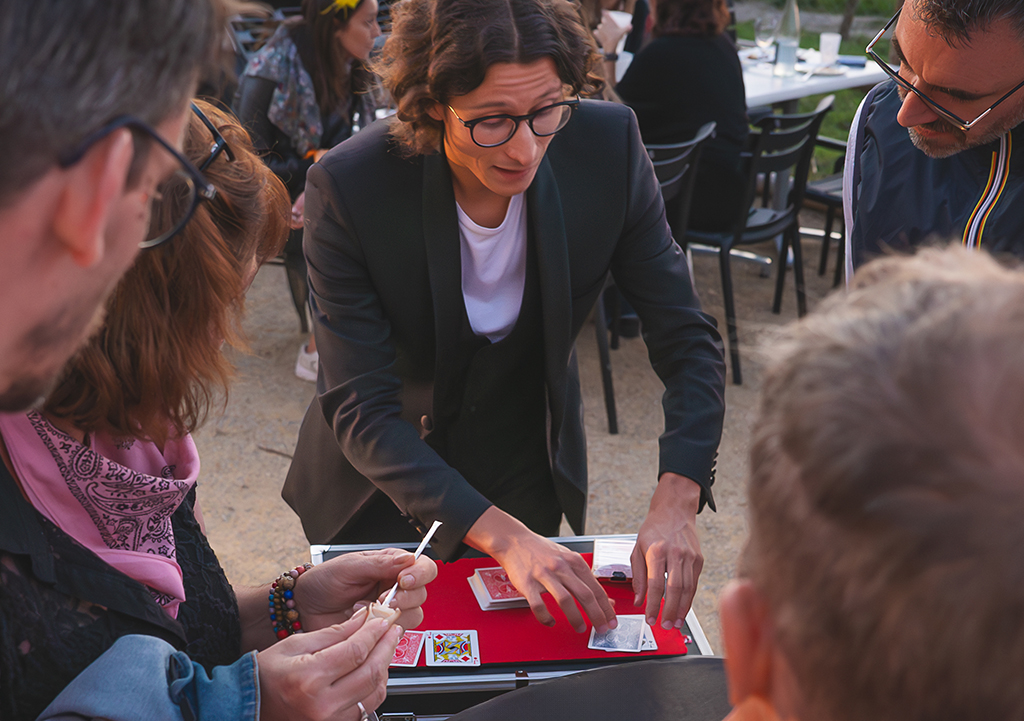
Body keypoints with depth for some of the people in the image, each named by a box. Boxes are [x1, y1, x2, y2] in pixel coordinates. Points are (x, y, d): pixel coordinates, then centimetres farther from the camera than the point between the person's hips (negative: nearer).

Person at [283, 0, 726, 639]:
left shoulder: (608, 147, -23)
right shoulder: (348, 186, -30)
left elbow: (688, 340, -18)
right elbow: (361, 411, -29)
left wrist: (676, 503, -33)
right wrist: (502, 535, -41)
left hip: (529, 480, 2)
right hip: (382, 491, -1)